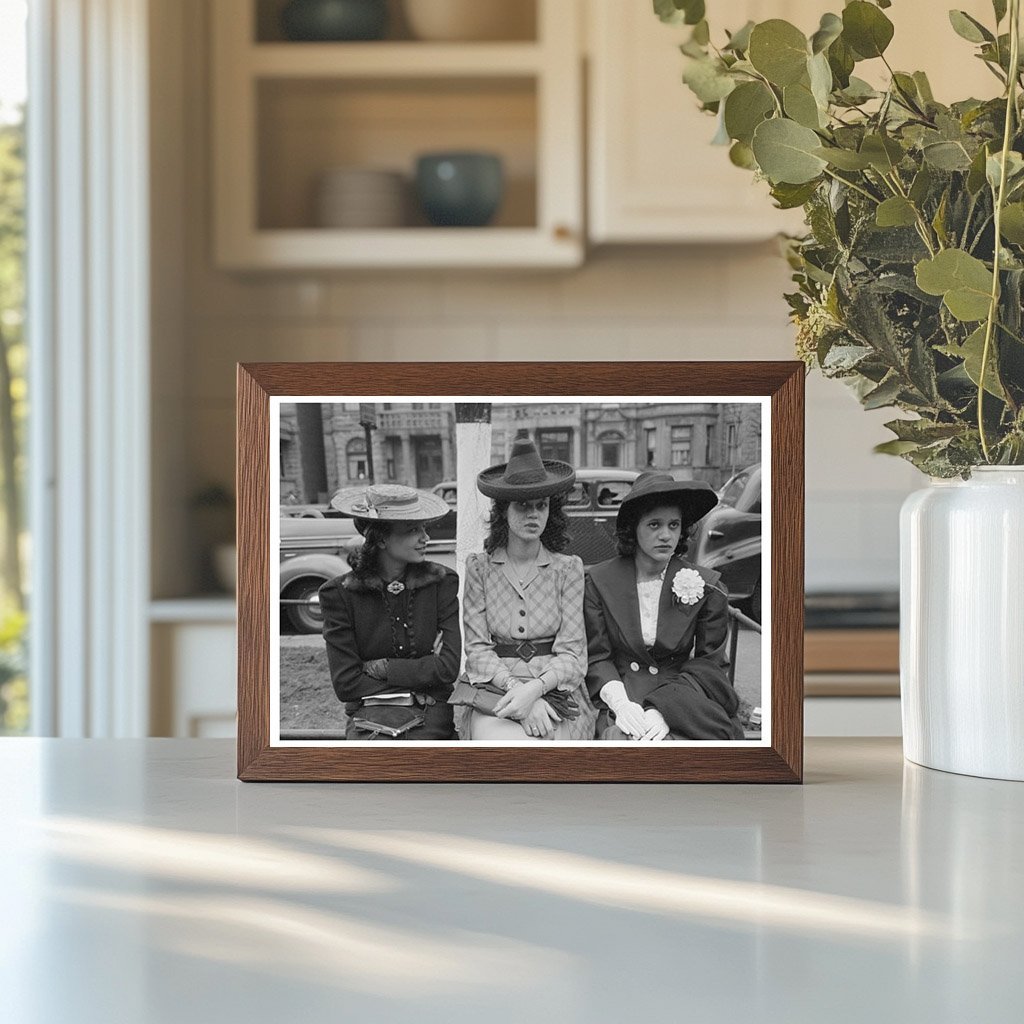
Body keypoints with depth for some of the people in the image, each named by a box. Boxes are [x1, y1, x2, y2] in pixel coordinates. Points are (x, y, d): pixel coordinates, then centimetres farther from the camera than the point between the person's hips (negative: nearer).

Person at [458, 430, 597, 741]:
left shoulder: (568, 568, 6)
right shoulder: (479, 567, 7)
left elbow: (571, 654, 1)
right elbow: (477, 648, 2)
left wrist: (535, 689, -19)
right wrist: (514, 687, -16)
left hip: (555, 690, 0)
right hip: (494, 689, 1)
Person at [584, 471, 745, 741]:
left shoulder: (707, 586, 3)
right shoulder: (599, 581, 4)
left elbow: (710, 665, 2)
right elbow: (596, 657, 4)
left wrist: (663, 709, -15)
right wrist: (620, 703, -17)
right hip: (622, 696, 0)